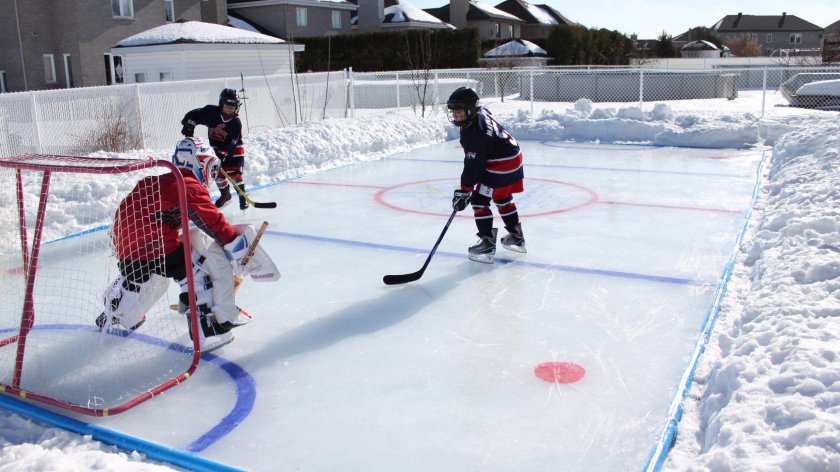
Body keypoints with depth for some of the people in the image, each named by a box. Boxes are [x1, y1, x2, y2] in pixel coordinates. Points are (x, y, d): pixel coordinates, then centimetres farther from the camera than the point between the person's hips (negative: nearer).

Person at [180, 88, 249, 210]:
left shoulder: (236, 122, -19)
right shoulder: (211, 112, -13)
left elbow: (231, 142, -25)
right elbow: (194, 115, -3)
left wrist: (223, 152, -35)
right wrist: (189, 125, -15)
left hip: (233, 150, -3)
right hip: (217, 149, 3)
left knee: (235, 173, -13)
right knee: (218, 173, 6)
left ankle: (243, 197, -2)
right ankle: (225, 195, 28)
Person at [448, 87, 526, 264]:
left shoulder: (473, 132, -27)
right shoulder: (480, 113, 3)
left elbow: (474, 164, -26)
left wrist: (465, 190, -21)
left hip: (501, 164, -11)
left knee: (479, 201, -7)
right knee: (503, 199, 24)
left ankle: (487, 245, -5)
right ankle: (516, 237, 37)